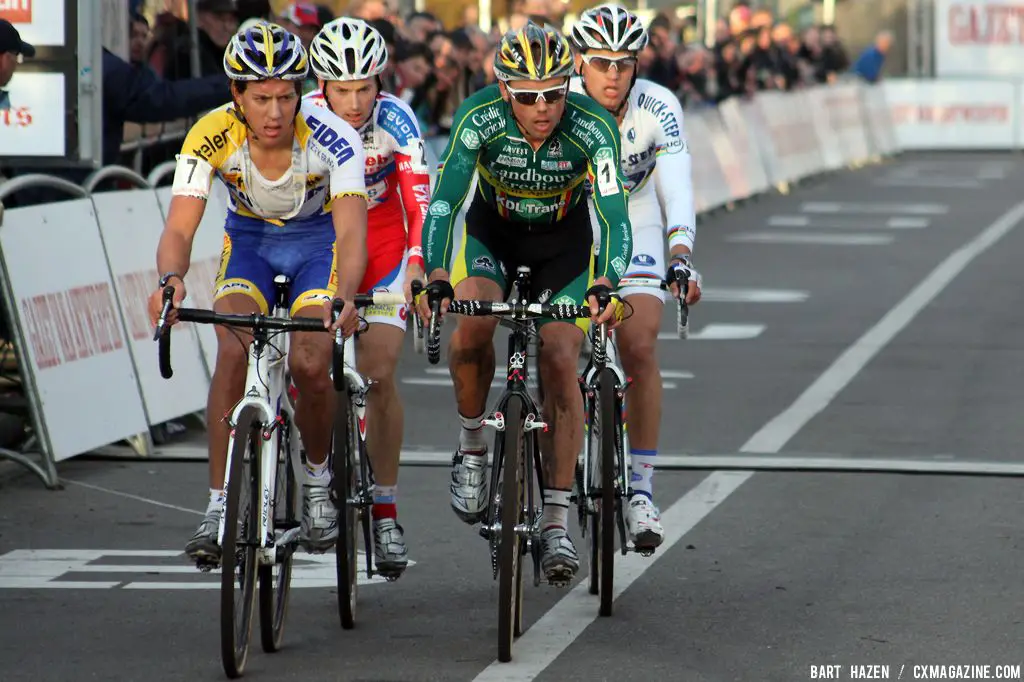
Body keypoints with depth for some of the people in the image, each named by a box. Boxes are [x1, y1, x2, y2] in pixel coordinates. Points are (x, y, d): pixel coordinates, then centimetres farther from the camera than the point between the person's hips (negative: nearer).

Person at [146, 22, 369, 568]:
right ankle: (219, 507, -19)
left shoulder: (332, 139, -30)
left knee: (309, 364, -22)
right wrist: (170, 278, -52)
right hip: (249, 240, 1)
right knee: (234, 350, -24)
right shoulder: (212, 136, -26)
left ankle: (318, 476, 8)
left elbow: (351, 231, -37)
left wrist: (345, 296, -57)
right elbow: (179, 227, -30)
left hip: (318, 240, -1)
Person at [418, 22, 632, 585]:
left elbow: (613, 214, -37)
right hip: (492, 230, 0)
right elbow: (443, 200, -35)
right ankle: (471, 444, -3)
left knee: (559, 361, -14)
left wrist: (607, 283, -54)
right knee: (471, 325, -28)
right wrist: (434, 273, -51)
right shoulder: (480, 116, -29)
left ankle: (556, 520, -6)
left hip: (565, 238, 0)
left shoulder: (592, 128, -30)